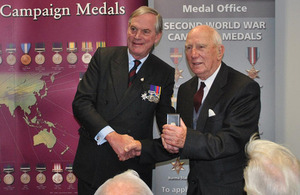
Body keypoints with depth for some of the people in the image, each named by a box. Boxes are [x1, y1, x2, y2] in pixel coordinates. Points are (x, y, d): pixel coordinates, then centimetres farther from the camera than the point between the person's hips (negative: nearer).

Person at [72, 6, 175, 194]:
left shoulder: (164, 73, 1)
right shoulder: (103, 56, 1)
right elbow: (81, 102, -6)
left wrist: (139, 145, -18)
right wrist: (111, 136, -18)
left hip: (135, 168, 0)